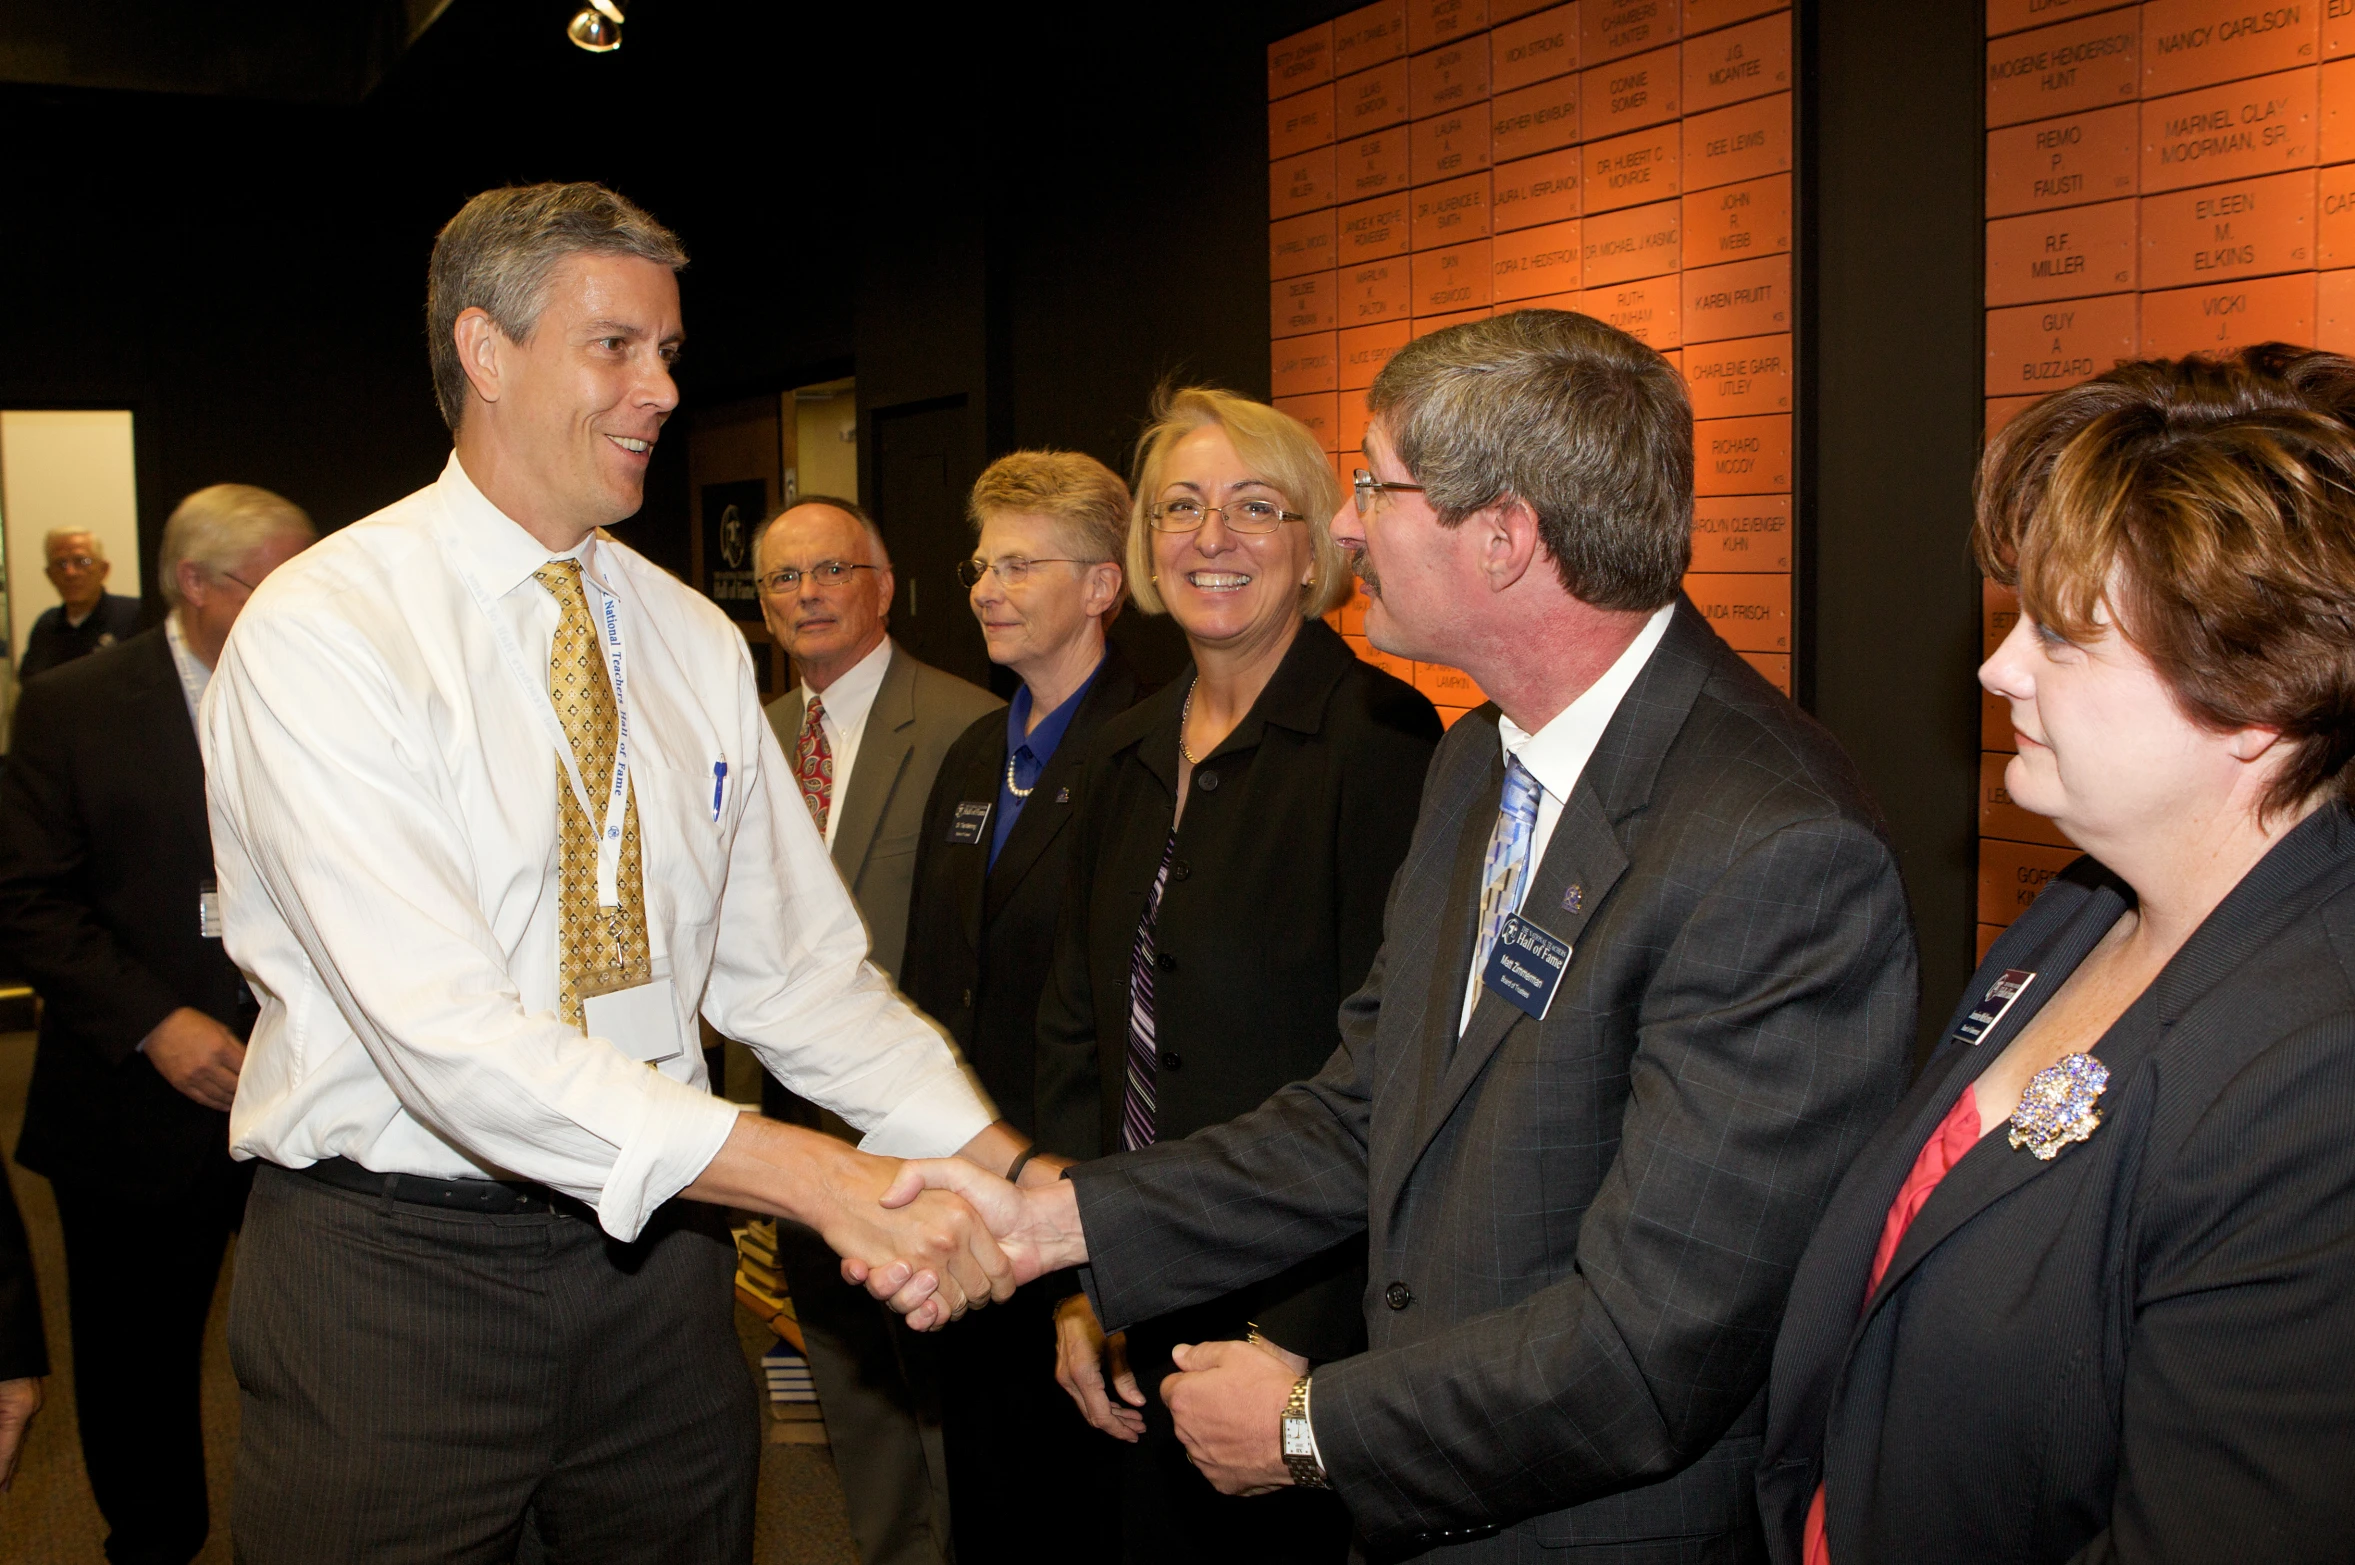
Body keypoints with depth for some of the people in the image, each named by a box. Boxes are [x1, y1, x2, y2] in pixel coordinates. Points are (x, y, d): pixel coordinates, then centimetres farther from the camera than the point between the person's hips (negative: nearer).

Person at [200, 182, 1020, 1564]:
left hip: (655, 1246, 5)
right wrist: (822, 1181, -29)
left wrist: (1017, 1179, -8)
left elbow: (797, 970, 4)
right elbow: (451, 1034, -24)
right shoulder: (321, 630, -14)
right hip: (397, 1270, -5)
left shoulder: (697, 644, 6)